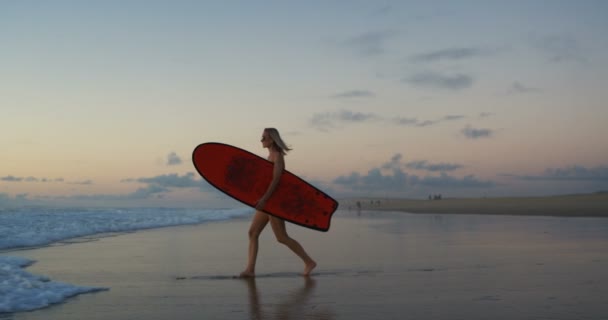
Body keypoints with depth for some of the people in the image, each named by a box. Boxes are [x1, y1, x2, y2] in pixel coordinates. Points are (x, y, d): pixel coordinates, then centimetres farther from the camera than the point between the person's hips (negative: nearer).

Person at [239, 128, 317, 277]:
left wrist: (263, 199, -31)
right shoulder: (271, 156, 15)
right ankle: (250, 269, 2)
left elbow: (276, 179, -24)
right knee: (252, 233, 3)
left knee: (281, 238, -5)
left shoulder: (277, 155, -14)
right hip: (268, 200, 10)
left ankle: (309, 262, 5)